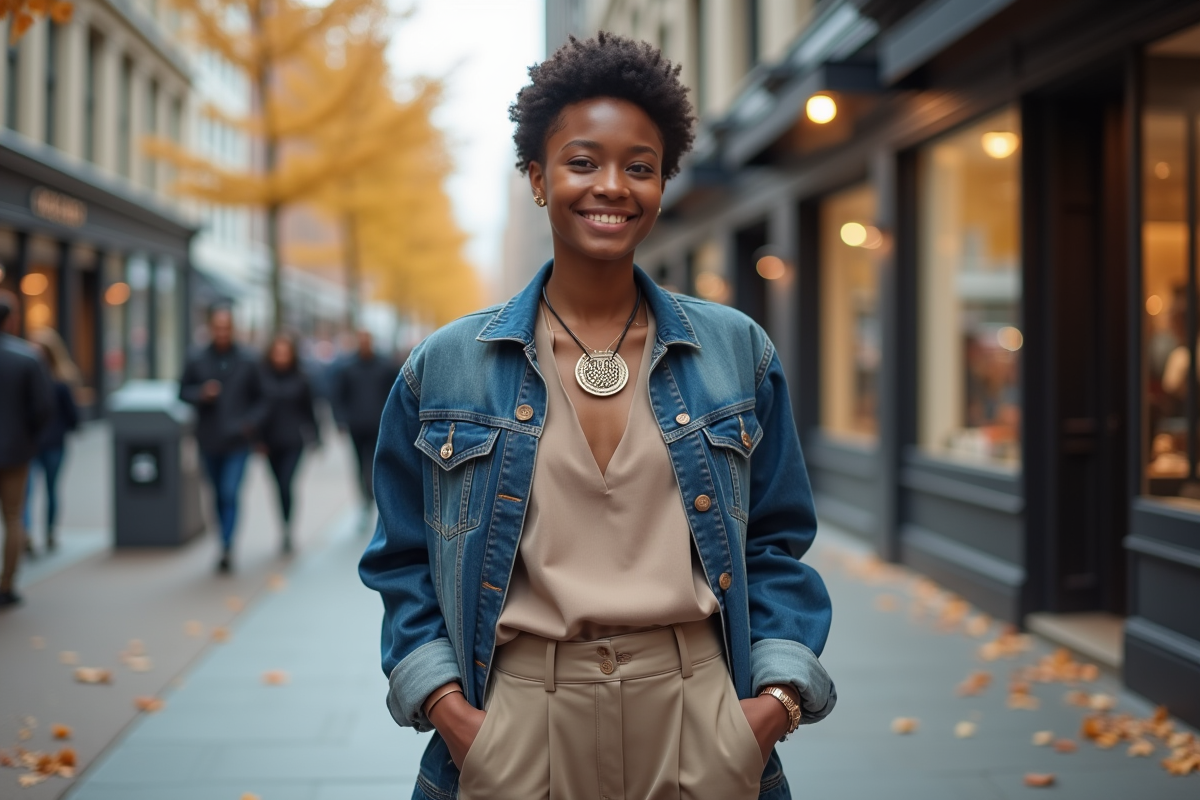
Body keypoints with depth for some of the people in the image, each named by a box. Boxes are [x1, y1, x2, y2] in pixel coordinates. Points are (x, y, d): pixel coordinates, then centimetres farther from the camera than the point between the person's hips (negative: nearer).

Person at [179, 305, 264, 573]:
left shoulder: (247, 363, -2)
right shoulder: (196, 362, -1)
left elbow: (260, 398, 5)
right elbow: (183, 391, 8)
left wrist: (251, 421, -10)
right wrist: (201, 394, -13)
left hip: (237, 442, -2)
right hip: (209, 441, 2)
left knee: (230, 494, -12)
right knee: (219, 496, 14)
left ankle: (227, 547, -12)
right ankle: (226, 545, 28)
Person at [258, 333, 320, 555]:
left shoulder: (300, 379, -2)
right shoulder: (263, 377, -3)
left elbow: (309, 410, 5)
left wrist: (314, 438, 7)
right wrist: (257, 439, -8)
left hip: (293, 442, -2)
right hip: (270, 441, 2)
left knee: (286, 484, -15)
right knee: (280, 485, 13)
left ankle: (288, 531, -7)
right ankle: (286, 530, 28)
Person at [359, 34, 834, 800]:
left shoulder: (738, 353, 4)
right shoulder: (445, 366, 1)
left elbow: (776, 545, 7)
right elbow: (405, 562, 5)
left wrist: (779, 695, -6)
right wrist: (445, 704, -7)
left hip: (699, 720, 1)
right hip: (519, 721, -1)